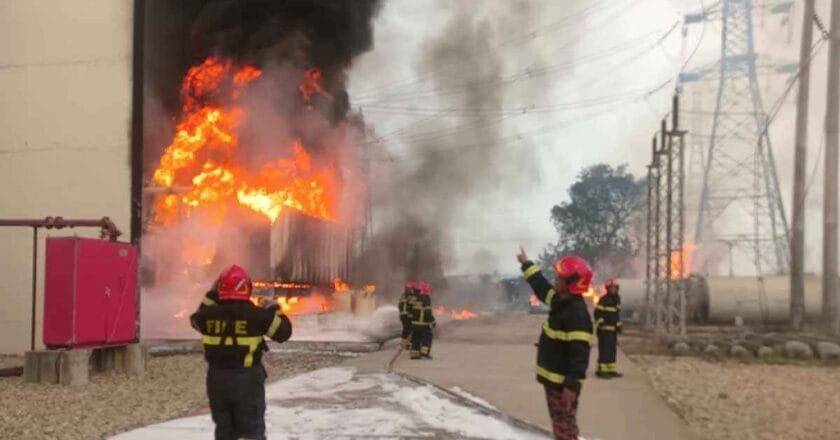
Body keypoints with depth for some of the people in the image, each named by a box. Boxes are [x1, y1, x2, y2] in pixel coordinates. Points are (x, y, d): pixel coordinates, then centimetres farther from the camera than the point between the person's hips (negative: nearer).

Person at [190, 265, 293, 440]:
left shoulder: (209, 314, -5)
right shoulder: (256, 315, -13)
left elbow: (196, 319, 20)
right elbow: (283, 332, -4)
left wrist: (210, 297, 22)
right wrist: (275, 312, 11)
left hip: (217, 379, 4)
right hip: (247, 380, -4)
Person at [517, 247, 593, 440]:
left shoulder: (578, 313, -24)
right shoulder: (561, 301, 7)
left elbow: (579, 353, -28)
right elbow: (542, 287, 28)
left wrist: (572, 384, -30)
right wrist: (527, 264, 37)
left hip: (563, 382, -10)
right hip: (553, 377, 10)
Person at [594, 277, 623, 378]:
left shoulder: (617, 299, 13)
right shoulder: (604, 300, -13)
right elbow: (597, 313, -16)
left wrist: (618, 325, 20)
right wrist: (600, 323, -23)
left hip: (613, 329, 8)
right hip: (604, 329, -8)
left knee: (613, 350, 12)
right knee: (604, 350, -9)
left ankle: (611, 370, 20)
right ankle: (601, 370, -6)